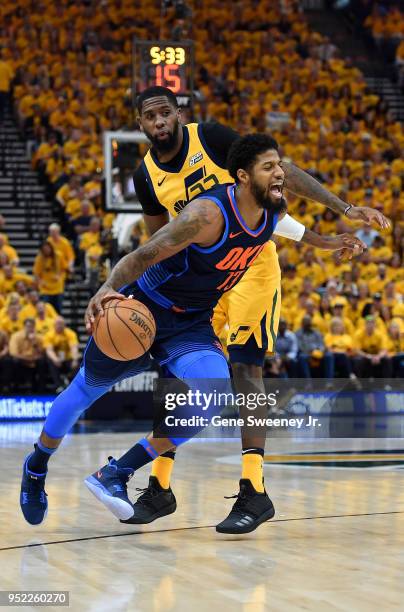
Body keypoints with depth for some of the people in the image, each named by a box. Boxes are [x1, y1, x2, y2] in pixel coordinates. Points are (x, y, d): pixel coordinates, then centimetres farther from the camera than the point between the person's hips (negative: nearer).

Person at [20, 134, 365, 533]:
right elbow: (144, 255, -34)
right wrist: (107, 289, -50)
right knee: (86, 389, 13)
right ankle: (37, 466, 42)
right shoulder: (209, 213, -31)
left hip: (193, 322, 5)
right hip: (142, 308, -5)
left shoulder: (276, 212, -8)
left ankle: (116, 475, -11)